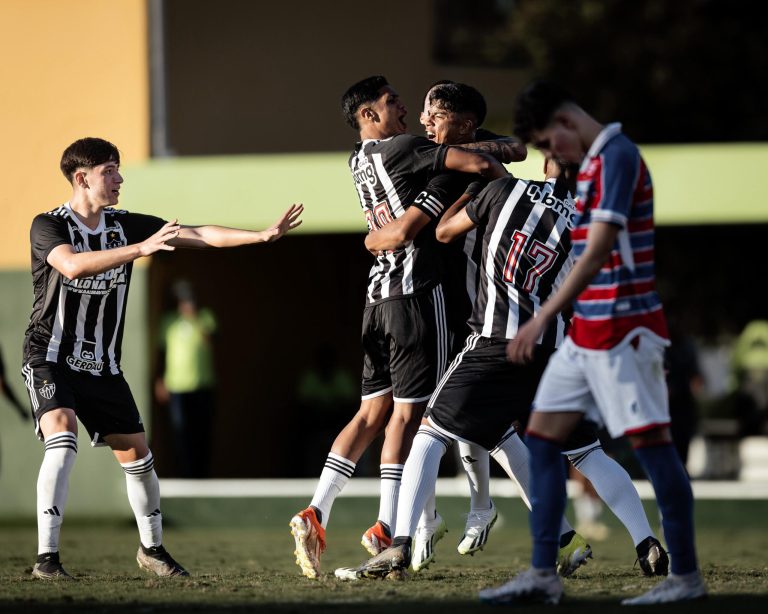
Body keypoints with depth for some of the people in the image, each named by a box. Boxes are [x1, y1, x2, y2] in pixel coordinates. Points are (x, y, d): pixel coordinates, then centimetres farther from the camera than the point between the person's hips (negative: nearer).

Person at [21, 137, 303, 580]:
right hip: (51, 357, -5)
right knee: (62, 438, -27)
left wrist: (264, 236, -12)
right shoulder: (49, 227, -14)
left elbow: (200, 236, -2)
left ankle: (152, 548, 27)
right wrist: (140, 249, -42)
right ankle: (47, 557, -25)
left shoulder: (126, 225, 1)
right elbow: (72, 264, -35)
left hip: (102, 363, 6)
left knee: (136, 453, 6)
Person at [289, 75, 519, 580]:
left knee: (374, 412, 11)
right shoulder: (397, 150, -9)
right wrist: (508, 179, 7)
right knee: (408, 412, -4)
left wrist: (503, 149, 15)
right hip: (416, 291, -8)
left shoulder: (360, 162, 17)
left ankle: (316, 514, 3)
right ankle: (387, 529, -6)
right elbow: (480, 164, -15)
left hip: (379, 292, 8)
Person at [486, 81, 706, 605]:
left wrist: (545, 317, -28)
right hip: (586, 333, 10)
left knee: (652, 443, -4)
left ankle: (686, 576, 3)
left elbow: (598, 251, -24)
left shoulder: (618, 156, -15)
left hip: (623, 331, -10)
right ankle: (543, 575, 7)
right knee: (542, 438, 6)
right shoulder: (593, 163, 14)